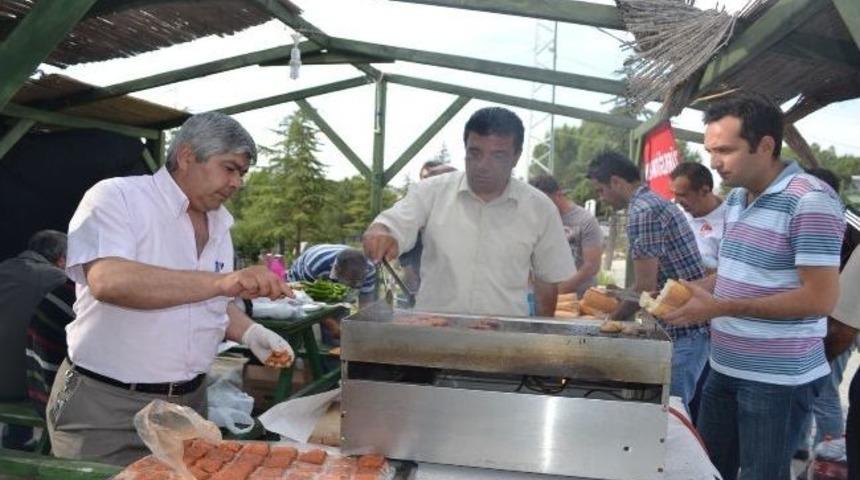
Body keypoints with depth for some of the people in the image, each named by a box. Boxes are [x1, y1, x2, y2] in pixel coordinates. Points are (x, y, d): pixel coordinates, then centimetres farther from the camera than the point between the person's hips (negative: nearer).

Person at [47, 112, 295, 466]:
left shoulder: (218, 225, 8)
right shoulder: (115, 197, -13)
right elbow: (107, 281, -31)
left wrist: (250, 333, -4)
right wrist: (221, 280, -37)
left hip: (190, 402, 6)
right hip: (106, 405, -6)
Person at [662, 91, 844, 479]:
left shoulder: (810, 200, -19)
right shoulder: (735, 198, 7)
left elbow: (820, 299, -22)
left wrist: (721, 308, -24)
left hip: (777, 378, -8)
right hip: (725, 366, 8)